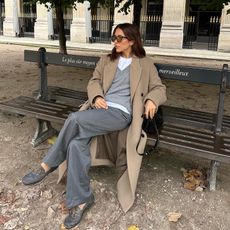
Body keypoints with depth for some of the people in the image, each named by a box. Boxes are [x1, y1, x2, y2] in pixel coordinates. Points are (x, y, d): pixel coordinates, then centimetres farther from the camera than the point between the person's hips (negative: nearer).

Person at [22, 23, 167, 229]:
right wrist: (96, 97, -6)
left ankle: (48, 164, -10)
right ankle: (81, 199, -13)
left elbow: (159, 88, 11)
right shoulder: (106, 60, 23)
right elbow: (94, 81, 17)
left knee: (75, 119, -29)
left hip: (121, 113, -4)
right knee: (76, 144, -26)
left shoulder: (145, 63, 13)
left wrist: (151, 100, -13)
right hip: (100, 109, 4)